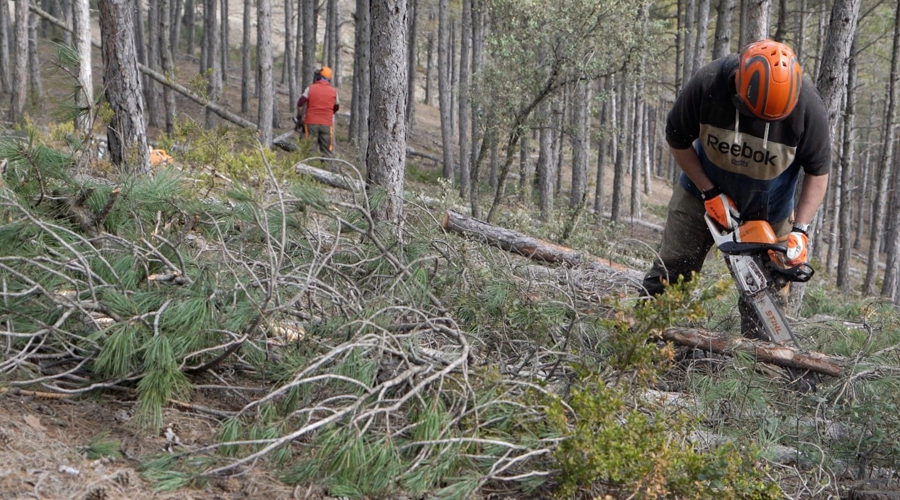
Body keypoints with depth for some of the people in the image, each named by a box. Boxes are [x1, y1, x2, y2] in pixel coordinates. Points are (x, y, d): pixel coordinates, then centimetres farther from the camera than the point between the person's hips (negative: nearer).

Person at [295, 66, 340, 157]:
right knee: (328, 151, 6)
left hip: (311, 123, -1)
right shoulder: (333, 91, 7)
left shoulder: (310, 88, 1)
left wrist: (299, 117, 4)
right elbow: (336, 107, 17)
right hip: (327, 124, 1)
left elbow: (300, 102, -8)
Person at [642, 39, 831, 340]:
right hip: (703, 194, 0)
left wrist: (800, 230, -21)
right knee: (669, 273, 2)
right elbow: (677, 140, -12)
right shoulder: (708, 84, -30)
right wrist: (710, 193, -17)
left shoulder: (808, 104, -29)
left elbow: (818, 171, -13)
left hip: (768, 214, 0)